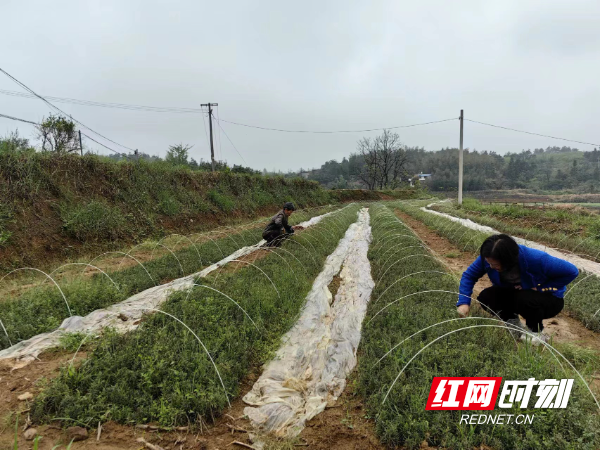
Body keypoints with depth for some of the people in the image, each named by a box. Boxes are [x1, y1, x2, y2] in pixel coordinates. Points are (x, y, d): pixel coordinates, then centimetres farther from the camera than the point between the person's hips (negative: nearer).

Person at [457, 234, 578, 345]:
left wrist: (539, 288, -25)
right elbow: (469, 275, -15)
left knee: (524, 299, -37)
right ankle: (513, 323, 6)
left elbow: (572, 271, -24)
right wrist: (464, 302, -28)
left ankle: (537, 333, -5)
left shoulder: (534, 259, -35)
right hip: (517, 293, 4)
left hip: (550, 299, -4)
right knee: (485, 297, -21)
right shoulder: (489, 258, -24)